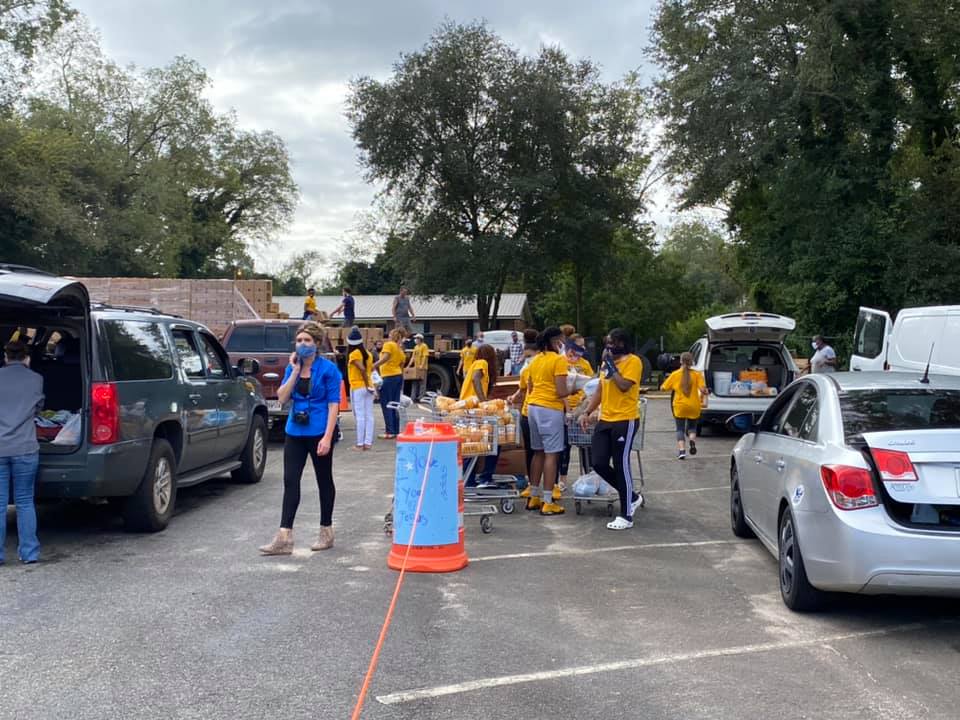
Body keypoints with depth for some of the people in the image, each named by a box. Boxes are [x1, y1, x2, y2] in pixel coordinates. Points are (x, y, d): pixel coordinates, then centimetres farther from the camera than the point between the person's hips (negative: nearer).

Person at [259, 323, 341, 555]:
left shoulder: (328, 369, -8)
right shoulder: (292, 367, 7)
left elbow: (334, 404, -11)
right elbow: (282, 398, 0)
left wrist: (327, 437, -18)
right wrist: (295, 371, -8)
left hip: (319, 432, -5)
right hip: (295, 432, 5)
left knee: (324, 480, 9)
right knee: (290, 481, -1)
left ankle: (326, 532, 22)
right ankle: (284, 538, -2)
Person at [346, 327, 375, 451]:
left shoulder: (354, 354, -11)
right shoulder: (367, 353, 9)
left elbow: (362, 369, -22)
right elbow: (371, 369, 6)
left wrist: (367, 385, -15)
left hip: (358, 388, -6)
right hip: (369, 387, 6)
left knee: (360, 416, -3)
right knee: (369, 416, 7)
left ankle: (360, 444, 0)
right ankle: (368, 442, 10)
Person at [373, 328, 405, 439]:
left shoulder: (388, 345, -3)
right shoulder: (401, 351, 19)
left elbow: (385, 358, -20)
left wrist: (373, 366, -23)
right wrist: (401, 387, 21)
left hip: (389, 377, -8)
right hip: (399, 376, 8)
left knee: (386, 405, -4)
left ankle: (390, 432, -6)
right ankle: (396, 430, 12)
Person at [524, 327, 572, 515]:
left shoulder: (535, 360, 12)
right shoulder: (559, 360, -11)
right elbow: (561, 392, -15)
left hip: (533, 407, 8)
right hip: (550, 409, -8)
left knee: (538, 452, 16)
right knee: (551, 455, -3)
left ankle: (534, 497, 21)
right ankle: (548, 503, -2)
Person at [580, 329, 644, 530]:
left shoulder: (633, 362, -8)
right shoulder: (608, 362, 16)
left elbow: (624, 386, -22)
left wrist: (611, 366, -13)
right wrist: (587, 412, 14)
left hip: (625, 421, -8)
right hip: (605, 420, 8)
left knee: (621, 465, -5)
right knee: (599, 463, 3)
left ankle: (626, 516, 4)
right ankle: (631, 496, 23)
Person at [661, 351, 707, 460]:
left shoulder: (675, 374, -2)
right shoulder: (697, 374, -4)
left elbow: (663, 388, 3)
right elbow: (702, 389, -14)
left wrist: (673, 387, 23)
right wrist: (702, 395, 9)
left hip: (680, 406, -1)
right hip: (694, 407, 1)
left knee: (680, 429, 8)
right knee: (692, 427, 19)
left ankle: (682, 450, -11)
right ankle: (692, 441, -10)